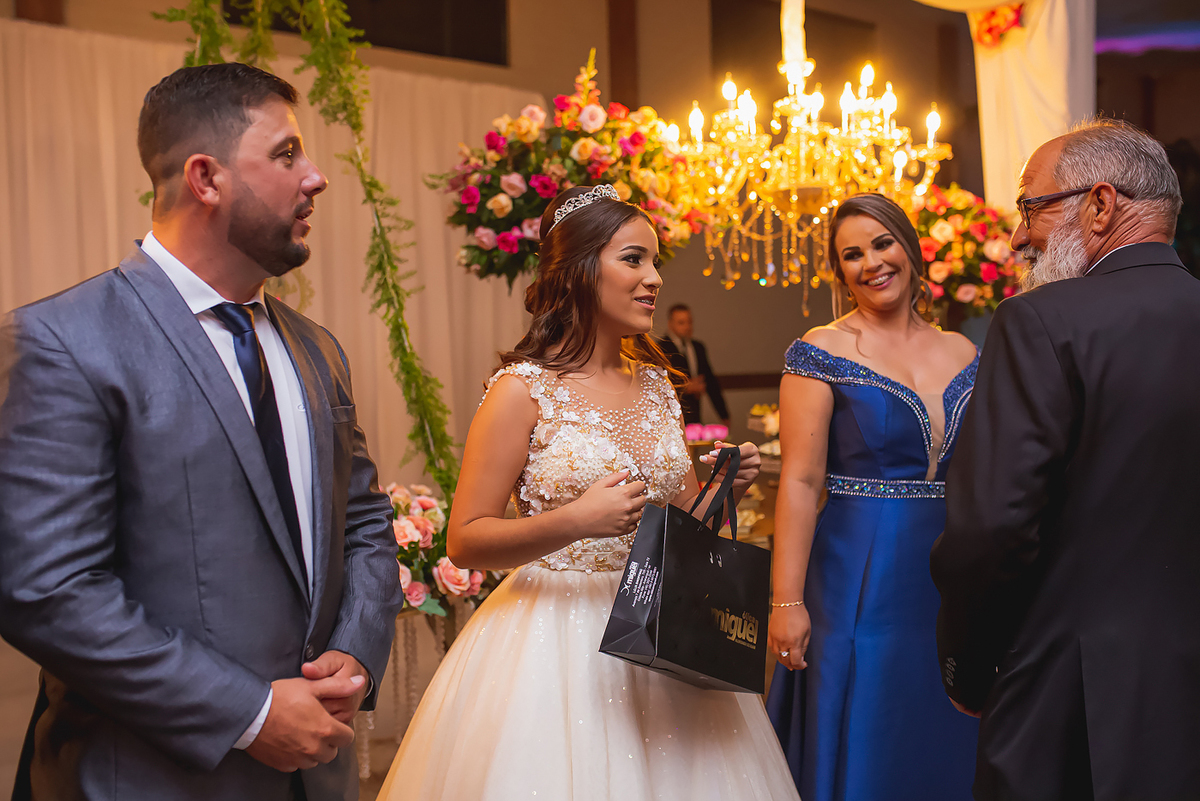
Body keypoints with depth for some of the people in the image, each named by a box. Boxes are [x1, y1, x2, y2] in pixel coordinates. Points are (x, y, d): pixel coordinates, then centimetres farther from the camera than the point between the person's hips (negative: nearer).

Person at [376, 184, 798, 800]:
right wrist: (573, 522, -25)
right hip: (560, 634, -6)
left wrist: (722, 486, -1)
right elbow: (464, 541, -13)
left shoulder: (655, 385, 8)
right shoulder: (524, 390, -11)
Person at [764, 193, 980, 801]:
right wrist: (787, 602, -17)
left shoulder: (963, 353, 8)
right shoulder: (821, 353, -6)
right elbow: (800, 482, -12)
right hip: (859, 585, -4)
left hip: (953, 585, 5)